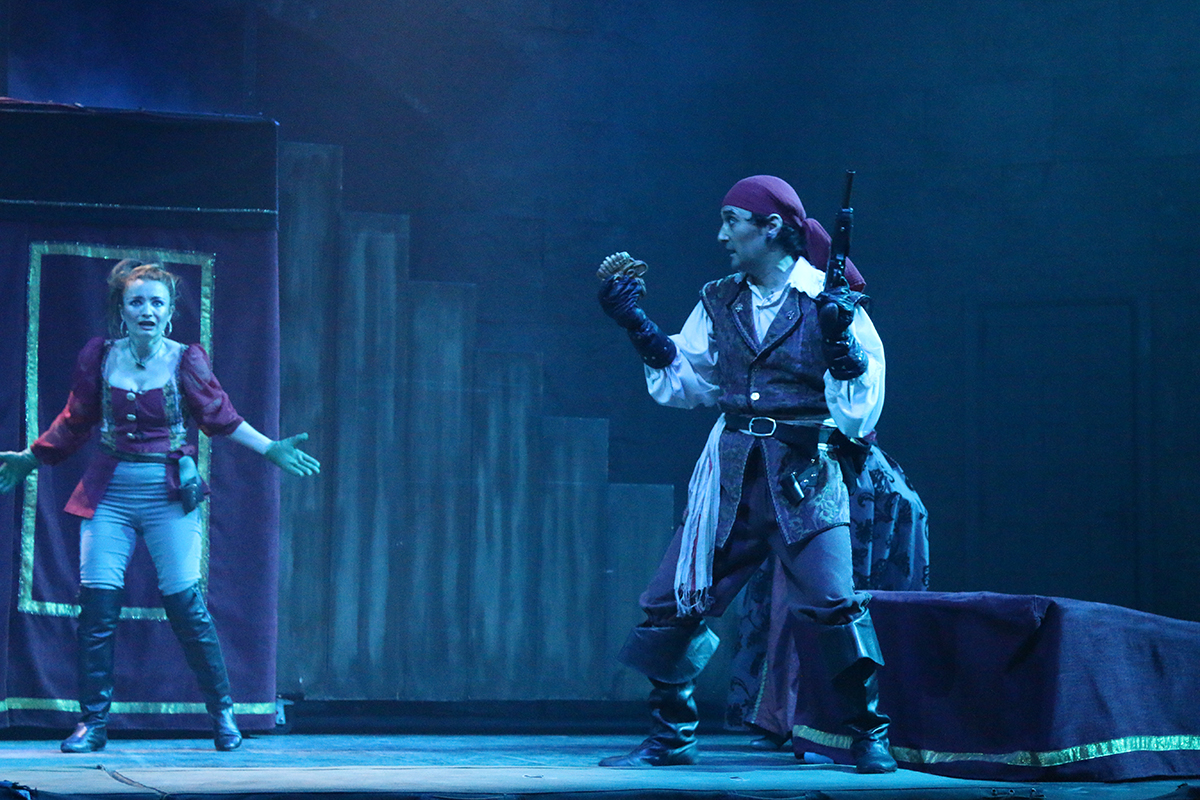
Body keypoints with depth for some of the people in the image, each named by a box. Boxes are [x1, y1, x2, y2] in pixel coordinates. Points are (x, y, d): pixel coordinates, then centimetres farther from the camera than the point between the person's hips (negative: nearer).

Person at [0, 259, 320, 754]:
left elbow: (221, 416, 6)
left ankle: (223, 713, 9)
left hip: (169, 495, -2)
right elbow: (74, 423, 14)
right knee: (97, 606, -4)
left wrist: (270, 449, 0)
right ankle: (93, 722, 6)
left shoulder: (185, 361, -2)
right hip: (110, 494, 2)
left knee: (186, 604, -5)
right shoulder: (99, 357, 2)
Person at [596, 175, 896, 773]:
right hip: (731, 470, 5)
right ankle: (670, 735, 14)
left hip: (804, 471, -5)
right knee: (674, 598, 1)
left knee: (834, 599, -16)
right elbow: (683, 383, 14)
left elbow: (859, 402, -5)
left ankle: (867, 736, -1)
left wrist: (840, 340, -21)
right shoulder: (720, 302, 11)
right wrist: (637, 324, 7)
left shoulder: (827, 299, -3)